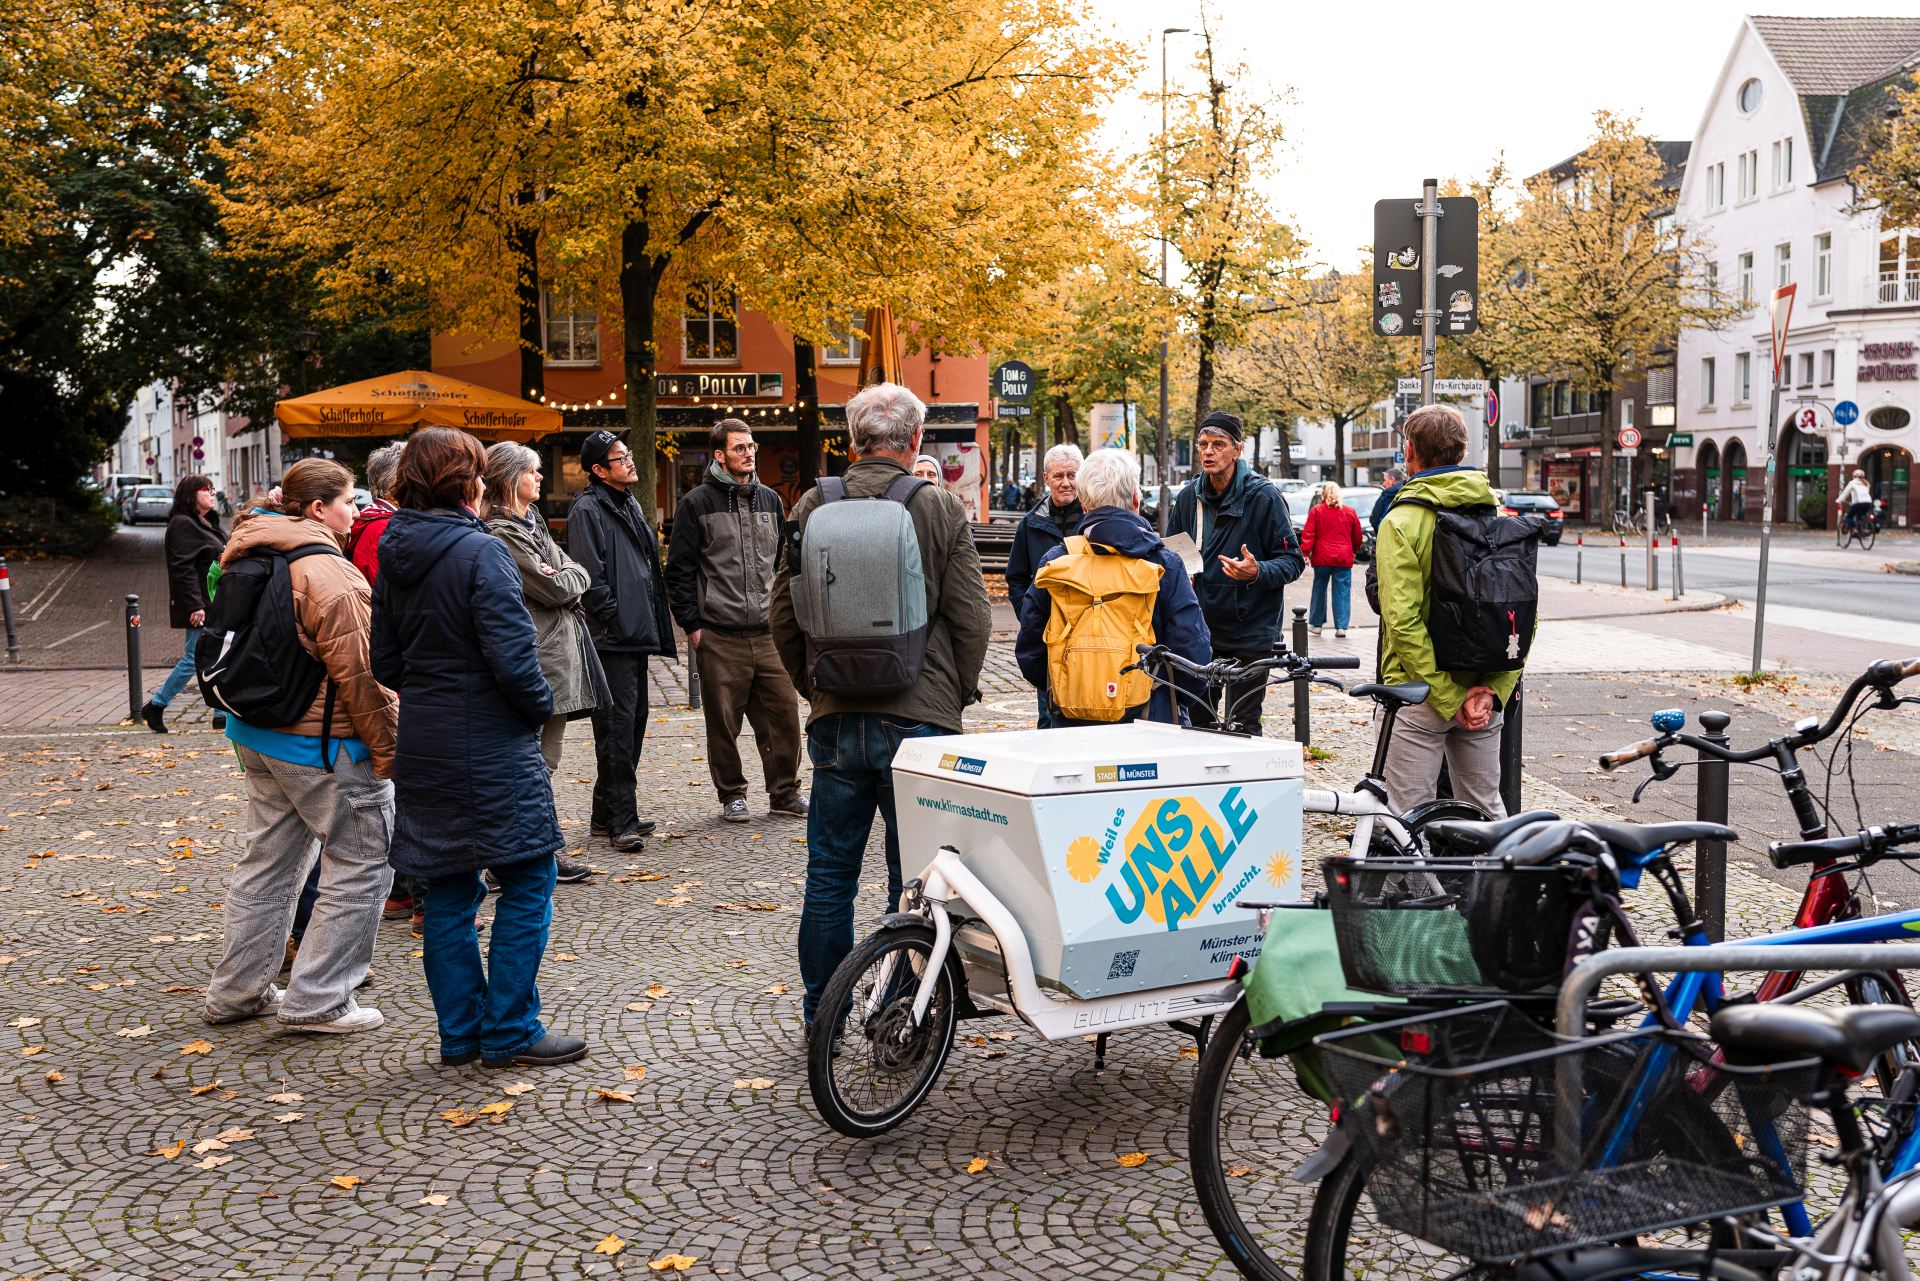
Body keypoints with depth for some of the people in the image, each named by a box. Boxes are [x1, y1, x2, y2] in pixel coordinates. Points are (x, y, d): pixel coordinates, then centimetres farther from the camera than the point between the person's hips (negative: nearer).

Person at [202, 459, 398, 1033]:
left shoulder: (249, 555, 11)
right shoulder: (327, 571, -19)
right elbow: (357, 671, -20)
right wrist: (386, 748, -15)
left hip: (259, 735, 10)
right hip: (322, 743, -10)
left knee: (269, 860, 19)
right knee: (362, 861, 0)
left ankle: (237, 991, 27)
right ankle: (317, 999, 3)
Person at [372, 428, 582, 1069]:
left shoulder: (394, 557, 8)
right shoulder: (480, 552, -16)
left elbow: (386, 663, 12)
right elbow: (512, 656, -21)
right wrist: (542, 705, -4)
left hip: (423, 746, 8)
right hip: (490, 748, -8)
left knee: (448, 891, 13)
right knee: (527, 880, 3)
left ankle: (459, 1032, 20)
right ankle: (510, 1032, 5)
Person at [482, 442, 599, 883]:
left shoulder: (532, 522, 18)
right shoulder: (503, 533, -14)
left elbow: (577, 572, 15)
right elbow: (554, 590, -17)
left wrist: (562, 578, -5)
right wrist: (569, 578, 2)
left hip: (560, 653, 10)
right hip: (542, 659, -10)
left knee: (543, 761, 13)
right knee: (538, 763, -4)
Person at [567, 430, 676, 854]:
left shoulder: (630, 505, 20)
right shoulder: (587, 509, -9)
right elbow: (590, 575, -16)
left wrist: (652, 621, 18)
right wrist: (614, 620, -15)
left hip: (636, 635, 10)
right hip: (611, 639, -10)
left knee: (633, 723, 12)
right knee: (617, 726, -10)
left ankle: (609, 814, 20)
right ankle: (620, 821, -8)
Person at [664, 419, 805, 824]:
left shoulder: (770, 501, 13)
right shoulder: (698, 502, -1)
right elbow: (679, 570, -1)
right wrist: (692, 624, -5)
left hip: (768, 634, 4)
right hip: (719, 638, -4)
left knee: (784, 714, 2)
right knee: (724, 722, 4)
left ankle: (785, 791, 15)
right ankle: (732, 795, 18)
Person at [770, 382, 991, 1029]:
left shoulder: (813, 506, 1)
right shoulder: (941, 508, -6)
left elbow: (783, 616, 6)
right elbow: (972, 617, -4)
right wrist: (958, 693, 11)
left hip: (836, 718, 3)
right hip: (920, 718, -2)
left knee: (829, 875, 13)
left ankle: (822, 1018, 23)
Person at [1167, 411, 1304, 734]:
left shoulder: (1263, 496, -9)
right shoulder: (1188, 497, 6)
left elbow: (1292, 561, -8)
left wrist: (1258, 572, -27)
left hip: (1250, 631, -5)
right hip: (1200, 629, 5)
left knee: (1242, 726, -1)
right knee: (1196, 719, 9)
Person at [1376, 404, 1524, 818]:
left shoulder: (1401, 522, -12)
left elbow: (1404, 622, -19)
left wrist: (1450, 699, -15)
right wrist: (1492, 689, -5)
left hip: (1422, 691, -5)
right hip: (1486, 696, 5)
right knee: (1487, 809, 17)